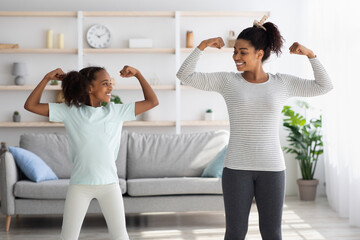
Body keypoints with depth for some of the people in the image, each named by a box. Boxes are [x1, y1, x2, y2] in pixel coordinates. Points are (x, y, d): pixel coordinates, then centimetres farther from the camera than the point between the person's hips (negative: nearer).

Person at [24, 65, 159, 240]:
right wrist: (47, 79, -7)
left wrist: (137, 74, 1)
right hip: (79, 185, -1)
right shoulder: (70, 111, -1)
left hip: (110, 184, 2)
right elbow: (31, 106, -1)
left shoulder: (116, 111, 4)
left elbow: (152, 101, 6)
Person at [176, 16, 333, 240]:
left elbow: (325, 87, 5)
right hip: (237, 167, 0)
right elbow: (184, 76, -3)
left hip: (271, 167, 1)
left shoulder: (283, 83, 3)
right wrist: (203, 45, -13)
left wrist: (310, 54, -6)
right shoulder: (227, 81, 0)